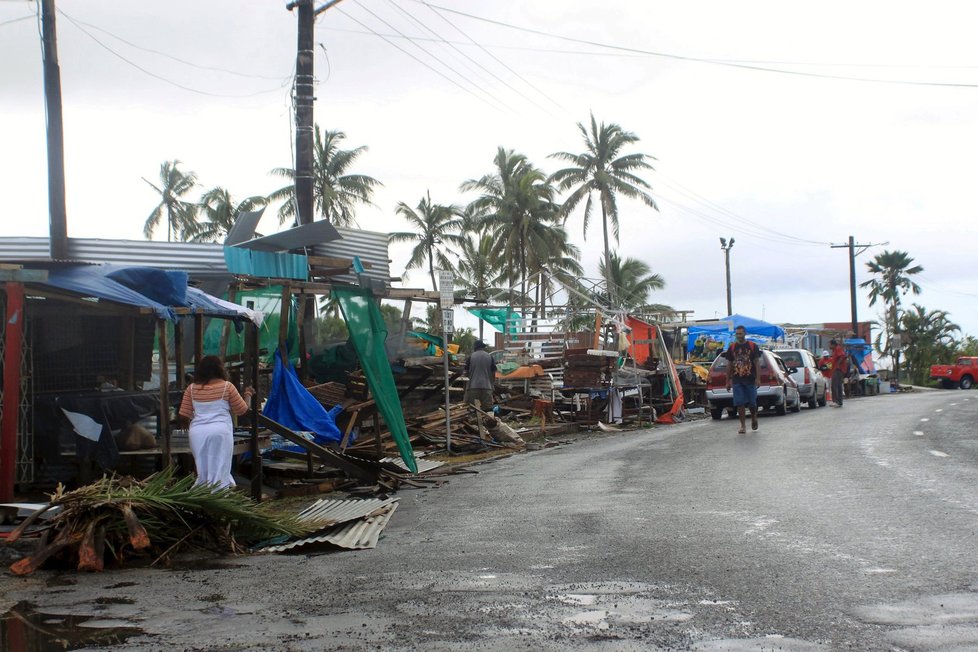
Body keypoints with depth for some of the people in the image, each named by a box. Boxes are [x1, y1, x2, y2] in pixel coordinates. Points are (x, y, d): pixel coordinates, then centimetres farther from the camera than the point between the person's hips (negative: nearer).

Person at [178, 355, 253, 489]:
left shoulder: (192, 388, 4)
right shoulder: (226, 386, -2)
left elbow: (184, 414, 5)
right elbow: (242, 410, 6)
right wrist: (248, 395, 24)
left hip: (197, 432, 3)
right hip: (220, 431, -3)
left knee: (203, 470, 13)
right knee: (219, 469, 3)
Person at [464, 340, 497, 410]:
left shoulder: (471, 357, 2)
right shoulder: (490, 357, 5)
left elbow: (466, 373, 4)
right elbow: (493, 373, 6)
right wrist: (491, 383, 22)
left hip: (473, 386, -1)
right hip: (486, 386, 1)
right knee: (487, 408, 5)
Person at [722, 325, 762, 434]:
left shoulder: (753, 346, 2)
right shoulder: (732, 348, 8)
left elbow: (757, 363, 0)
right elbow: (729, 365, 11)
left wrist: (758, 378, -9)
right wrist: (728, 381, 9)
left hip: (750, 380, -1)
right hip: (737, 381, 1)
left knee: (752, 402, 6)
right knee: (739, 403, -4)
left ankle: (754, 419, 33)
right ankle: (743, 426, 2)